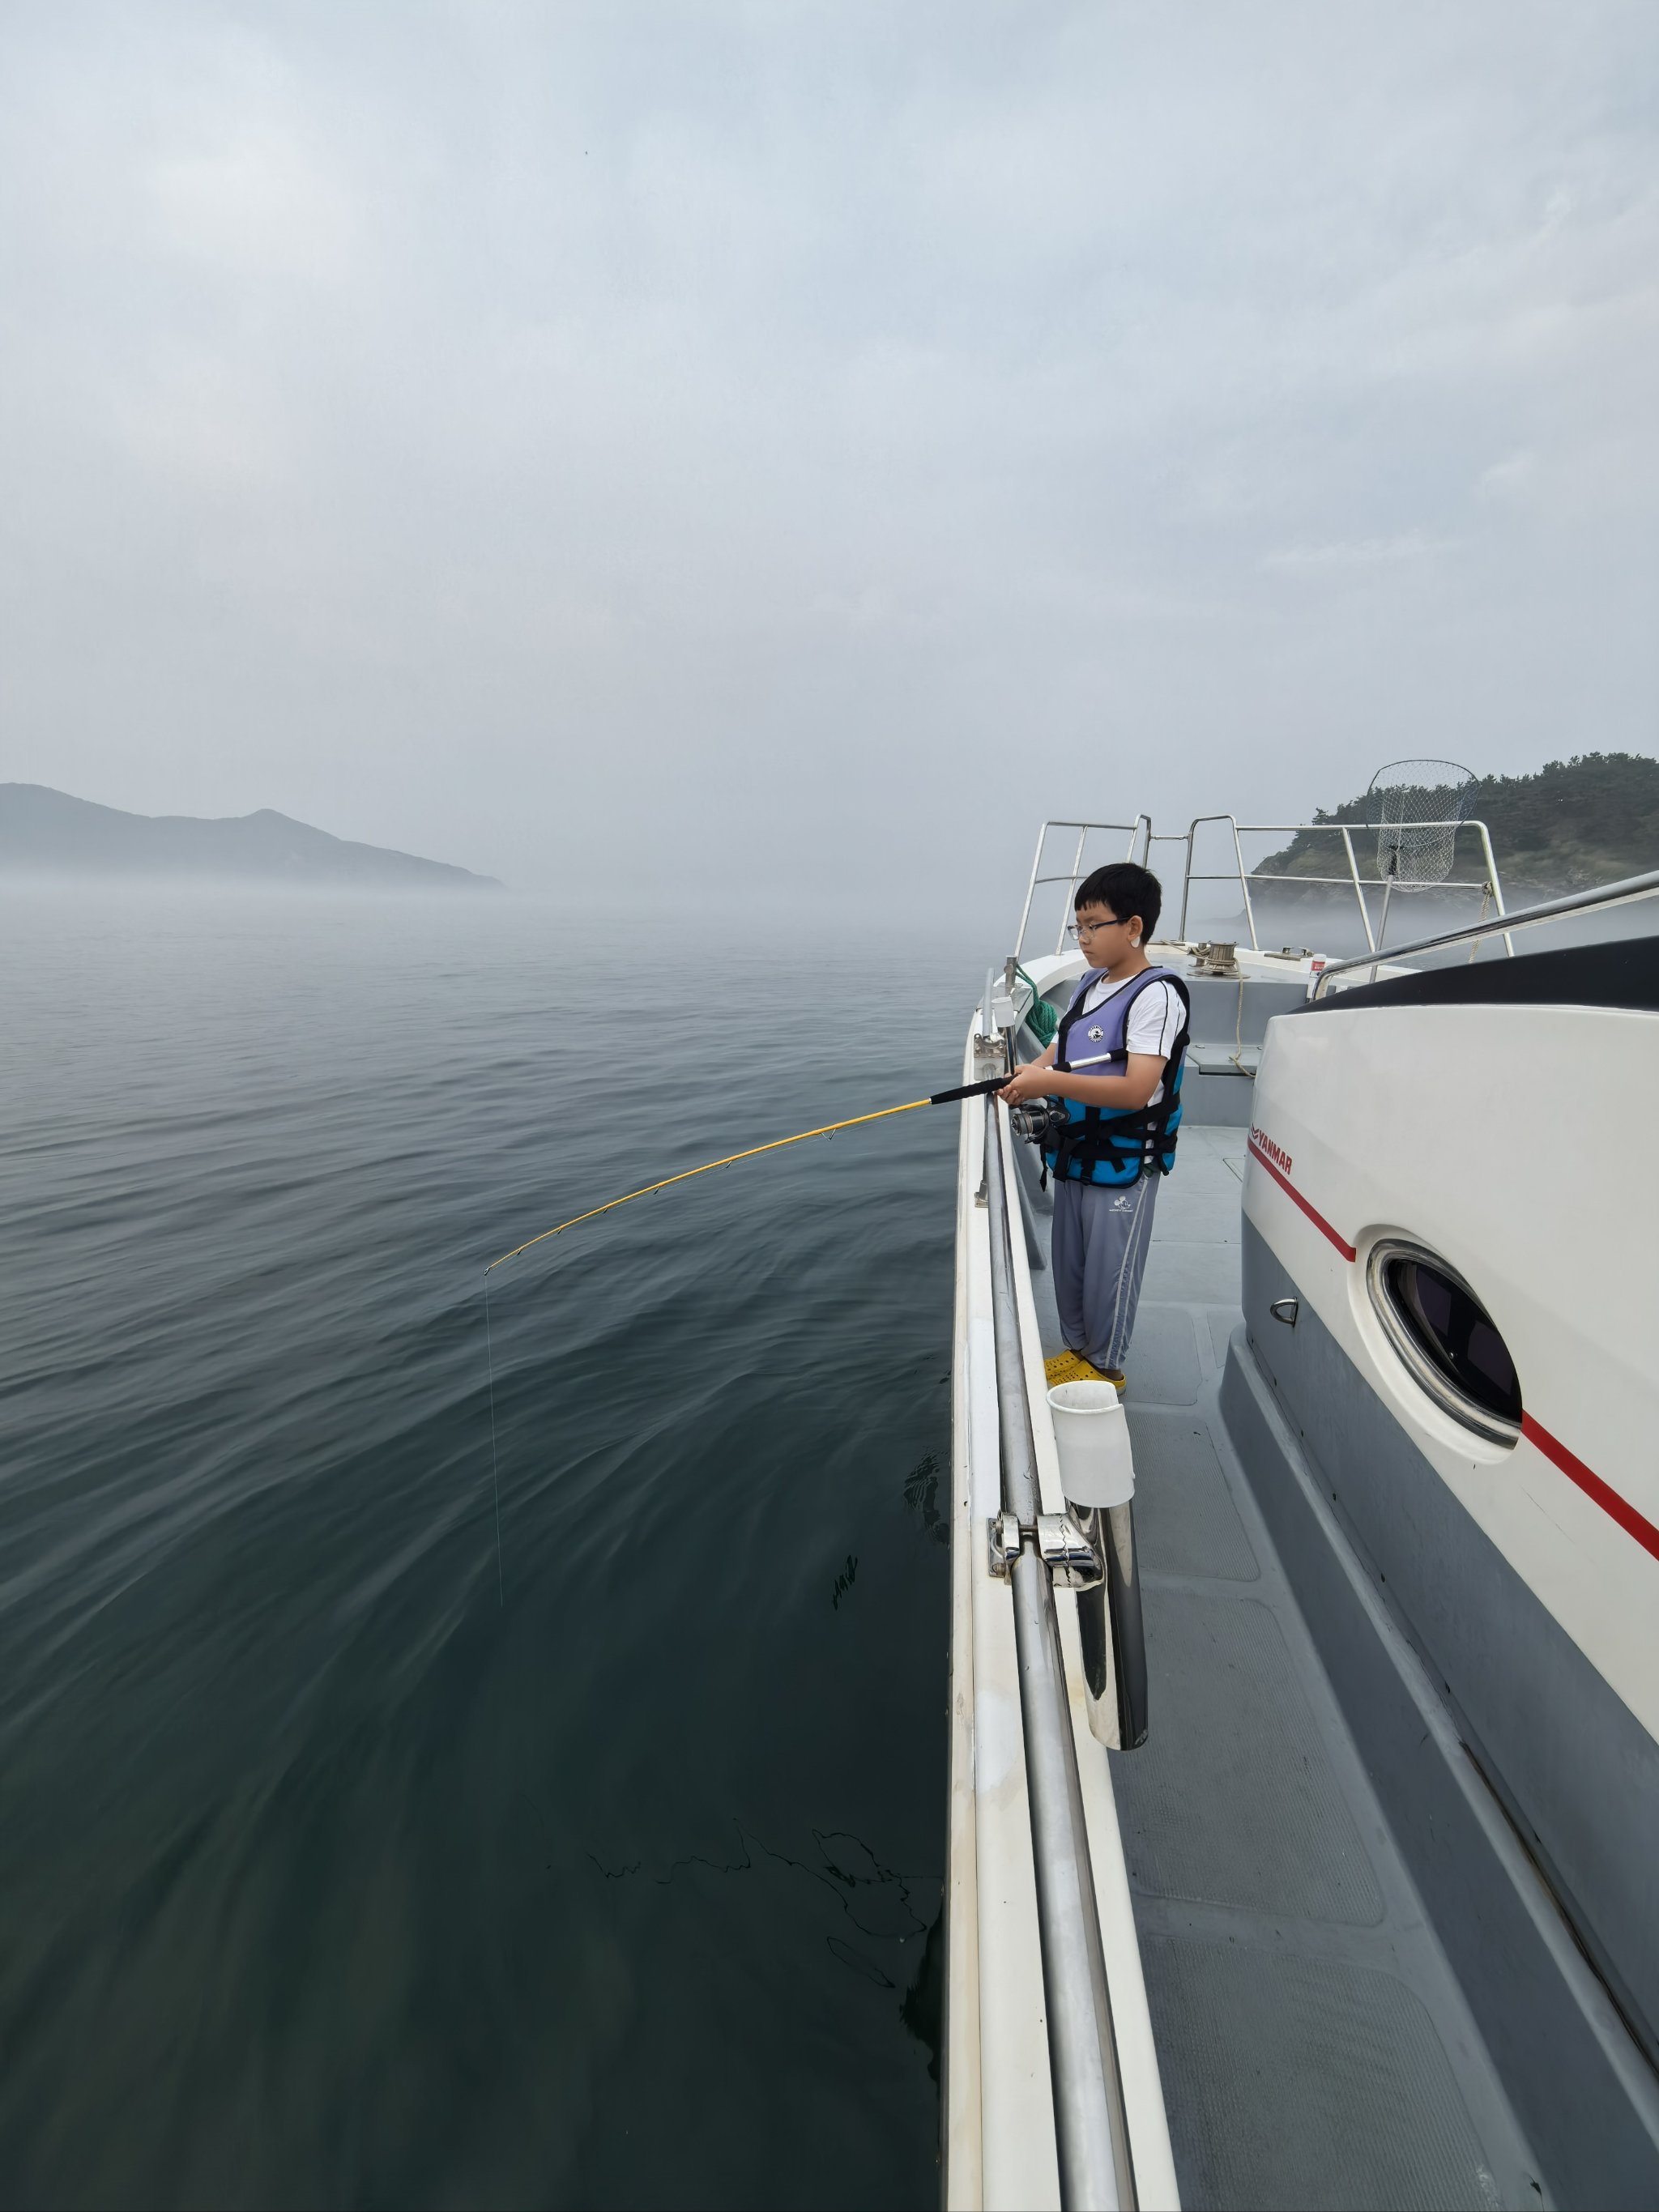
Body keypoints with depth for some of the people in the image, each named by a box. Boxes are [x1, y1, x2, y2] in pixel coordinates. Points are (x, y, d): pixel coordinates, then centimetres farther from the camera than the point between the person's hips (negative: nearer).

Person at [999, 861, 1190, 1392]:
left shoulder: (1156, 995, -18)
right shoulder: (1090, 985, 8)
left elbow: (1136, 1089, -28)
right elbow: (1061, 1051, 15)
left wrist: (1051, 1082, -31)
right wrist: (1032, 1073, -8)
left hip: (1123, 1164, -8)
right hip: (1073, 1153, 8)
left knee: (1110, 1270, 7)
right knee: (1068, 1262, 19)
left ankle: (1106, 1365, 27)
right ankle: (1076, 1348, 38)